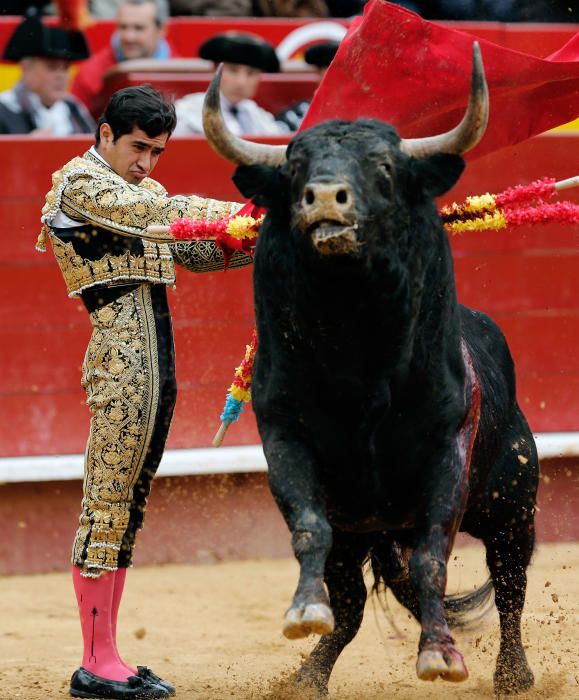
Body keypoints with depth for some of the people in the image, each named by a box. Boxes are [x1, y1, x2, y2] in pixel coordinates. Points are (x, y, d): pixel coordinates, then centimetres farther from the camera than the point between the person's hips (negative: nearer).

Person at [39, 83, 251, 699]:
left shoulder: (140, 190, 23)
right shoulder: (80, 182, -4)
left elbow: (196, 251, 21)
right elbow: (158, 215, -18)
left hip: (156, 356, 9)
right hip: (122, 352, -9)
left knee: (127, 507, 9)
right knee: (107, 503, -8)